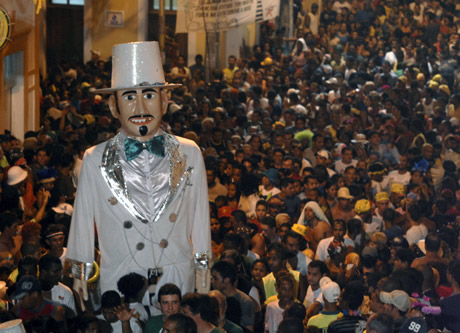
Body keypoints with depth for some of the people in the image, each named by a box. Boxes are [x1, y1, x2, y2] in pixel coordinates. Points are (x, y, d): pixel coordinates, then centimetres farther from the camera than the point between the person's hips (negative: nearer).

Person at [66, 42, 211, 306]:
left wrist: (204, 289, 10)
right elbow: (82, 227, 5)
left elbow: (200, 222, 8)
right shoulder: (96, 161, -2)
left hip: (178, 284, 1)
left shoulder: (189, 154, 3)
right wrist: (81, 294, 6)